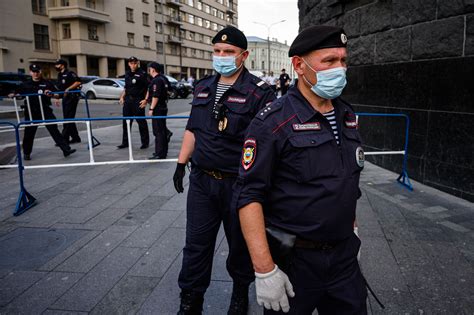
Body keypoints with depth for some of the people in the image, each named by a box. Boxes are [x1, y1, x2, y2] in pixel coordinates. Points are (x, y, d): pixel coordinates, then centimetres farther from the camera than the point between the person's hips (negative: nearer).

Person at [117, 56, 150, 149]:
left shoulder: (142, 74, -6)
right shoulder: (127, 74, 14)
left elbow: (148, 88, -10)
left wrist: (145, 99, -17)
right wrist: (122, 97, 14)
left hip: (138, 101, -6)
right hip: (128, 100, 7)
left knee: (141, 122, 0)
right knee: (126, 122, 9)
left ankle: (145, 142, 10)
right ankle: (125, 142, 18)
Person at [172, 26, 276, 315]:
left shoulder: (259, 92, -11)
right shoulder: (204, 88, 8)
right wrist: (181, 163, 13)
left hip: (239, 183, -4)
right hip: (201, 181, 5)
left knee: (240, 243, 16)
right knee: (197, 243, 12)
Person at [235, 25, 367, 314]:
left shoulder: (348, 117, 5)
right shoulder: (273, 123, -17)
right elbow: (249, 196, -19)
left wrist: (352, 233, 17)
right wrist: (265, 270, -21)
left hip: (345, 256, 6)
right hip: (293, 260, -6)